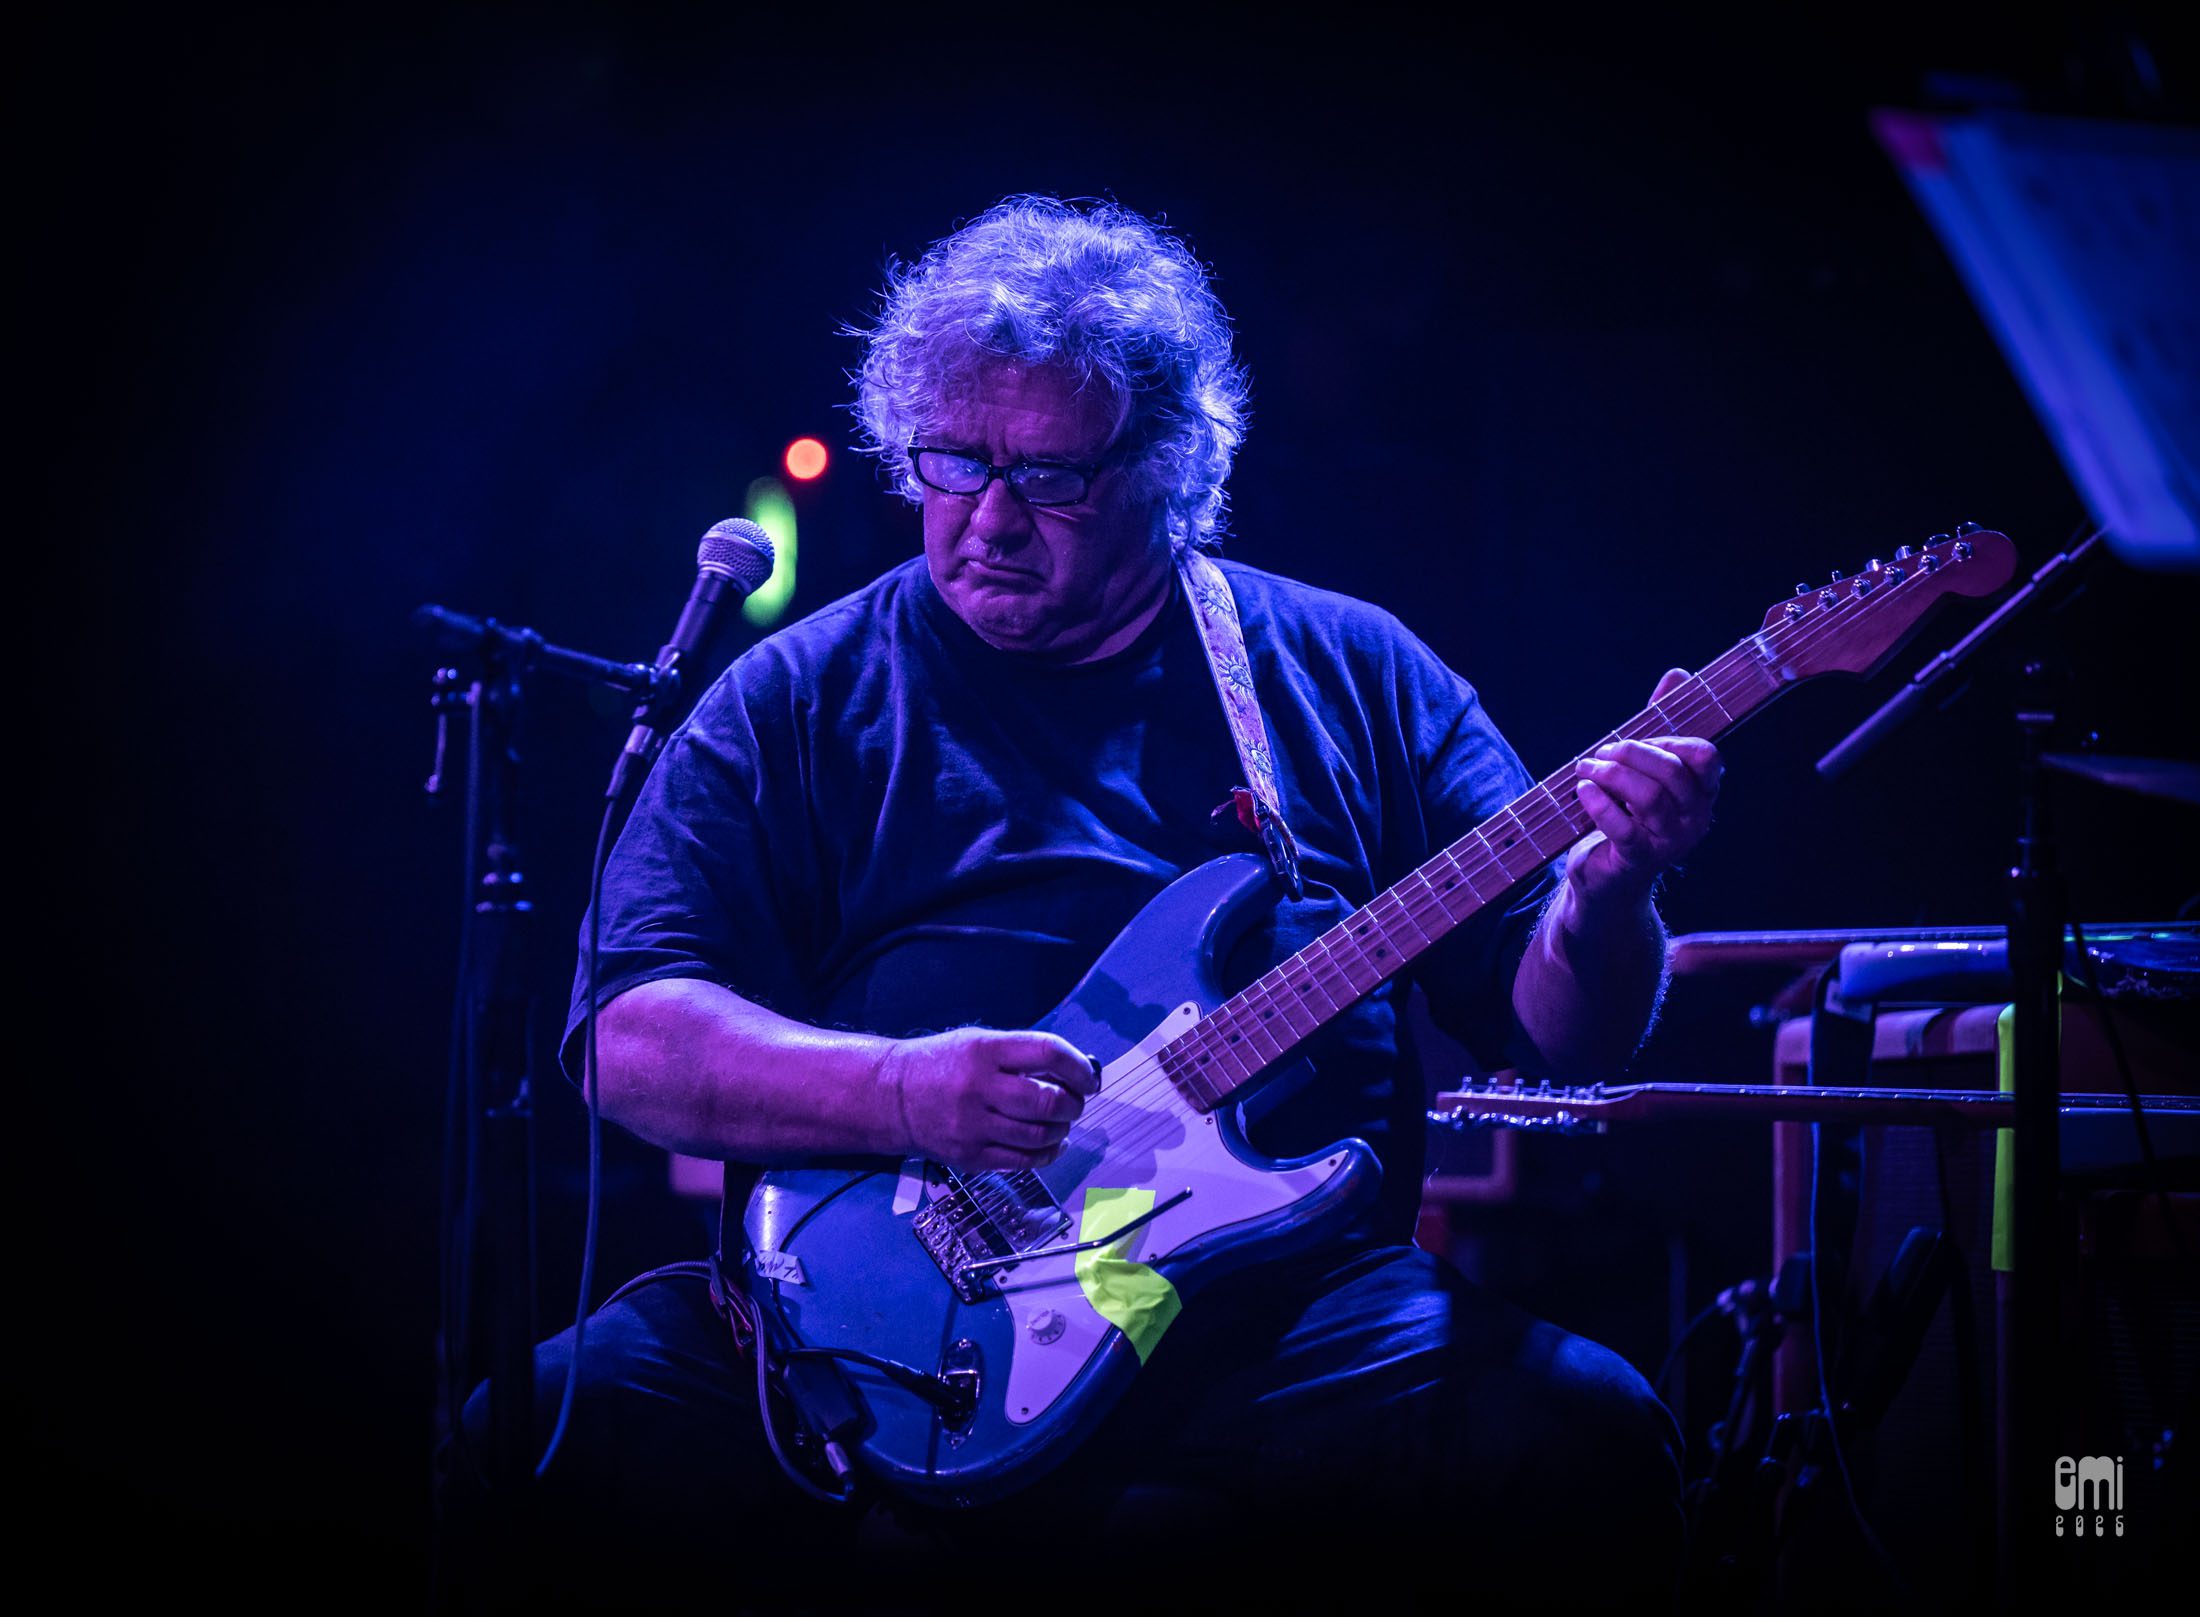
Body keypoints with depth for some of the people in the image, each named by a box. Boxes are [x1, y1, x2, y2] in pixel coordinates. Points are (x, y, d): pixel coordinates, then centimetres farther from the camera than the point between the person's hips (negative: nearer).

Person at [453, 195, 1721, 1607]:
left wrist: (1605, 893, -11)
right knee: (584, 1411, -27)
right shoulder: (802, 701, 10)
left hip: (1288, 1309, 1)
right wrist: (899, 1092, -17)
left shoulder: (1348, 674, 14)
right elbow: (631, 1037, 1)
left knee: (1587, 1437, -27)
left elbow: (1557, 1028, 12)